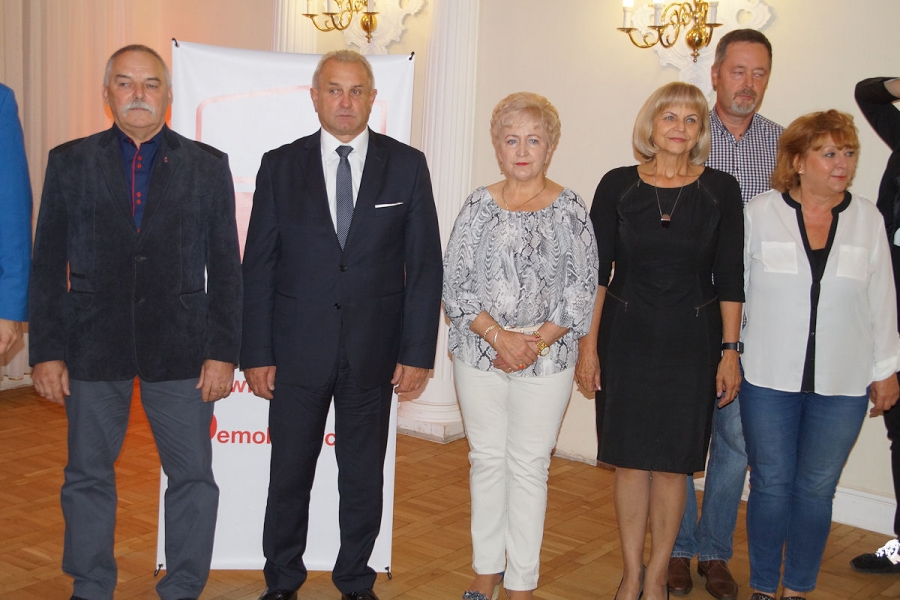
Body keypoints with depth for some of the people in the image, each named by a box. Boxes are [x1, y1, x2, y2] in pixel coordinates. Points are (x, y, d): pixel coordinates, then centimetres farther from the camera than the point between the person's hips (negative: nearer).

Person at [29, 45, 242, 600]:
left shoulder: (208, 166, 4)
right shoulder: (70, 162, 6)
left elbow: (226, 267, 2)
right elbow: (48, 265, 5)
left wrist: (224, 352, -3)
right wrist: (46, 351, -1)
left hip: (180, 347, 0)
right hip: (93, 347, 1)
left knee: (194, 477, 4)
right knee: (88, 475, 12)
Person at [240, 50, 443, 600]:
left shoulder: (407, 165, 1)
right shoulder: (280, 165, 2)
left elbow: (425, 265, 0)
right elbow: (258, 266, 1)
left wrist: (417, 351, -4)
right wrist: (257, 353, -3)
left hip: (374, 351, 0)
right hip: (297, 349, 0)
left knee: (364, 477, 12)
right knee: (289, 474, 10)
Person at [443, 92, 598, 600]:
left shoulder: (570, 209, -1)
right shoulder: (480, 205, 2)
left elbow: (582, 291, -4)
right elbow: (455, 284, -3)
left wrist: (536, 343, -14)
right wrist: (498, 336, -14)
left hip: (547, 361, -2)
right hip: (479, 356, 2)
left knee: (530, 465, 6)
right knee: (487, 460, 12)